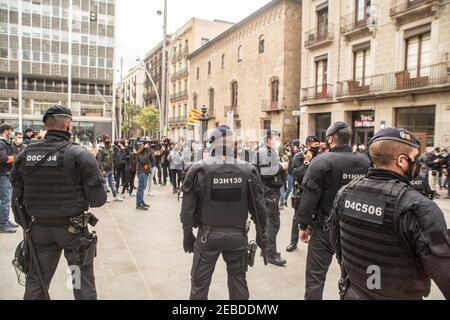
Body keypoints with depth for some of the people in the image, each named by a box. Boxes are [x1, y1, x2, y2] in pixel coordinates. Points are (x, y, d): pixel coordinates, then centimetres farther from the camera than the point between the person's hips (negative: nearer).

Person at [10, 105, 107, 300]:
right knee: (83, 280, 13)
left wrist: (25, 225, 16)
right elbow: (98, 199, -17)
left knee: (36, 281, 20)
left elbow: (17, 196, 3)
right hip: (73, 229, -4)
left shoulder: (26, 154, -3)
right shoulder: (79, 155, -16)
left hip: (39, 228, 4)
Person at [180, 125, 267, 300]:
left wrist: (187, 235, 5)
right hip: (237, 235, 2)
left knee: (200, 283, 13)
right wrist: (261, 234, 12)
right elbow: (258, 207, -1)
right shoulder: (248, 171, -6)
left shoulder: (199, 169, -11)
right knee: (238, 280, 19)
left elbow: (188, 208, -7)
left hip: (208, 235, -2)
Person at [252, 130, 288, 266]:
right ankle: (271, 254, 3)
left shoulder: (272, 152, 17)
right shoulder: (263, 152, -14)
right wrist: (280, 167, -18)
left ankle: (267, 249, 29)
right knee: (273, 222, -5)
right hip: (268, 192, -10)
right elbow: (264, 172, -26)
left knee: (271, 222, 17)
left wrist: (283, 168, 6)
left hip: (273, 191, 10)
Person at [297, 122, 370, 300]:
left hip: (325, 226, -5)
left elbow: (309, 198, -15)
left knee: (315, 276, 3)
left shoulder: (322, 161, -14)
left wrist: (304, 225, -5)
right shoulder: (365, 162, 0)